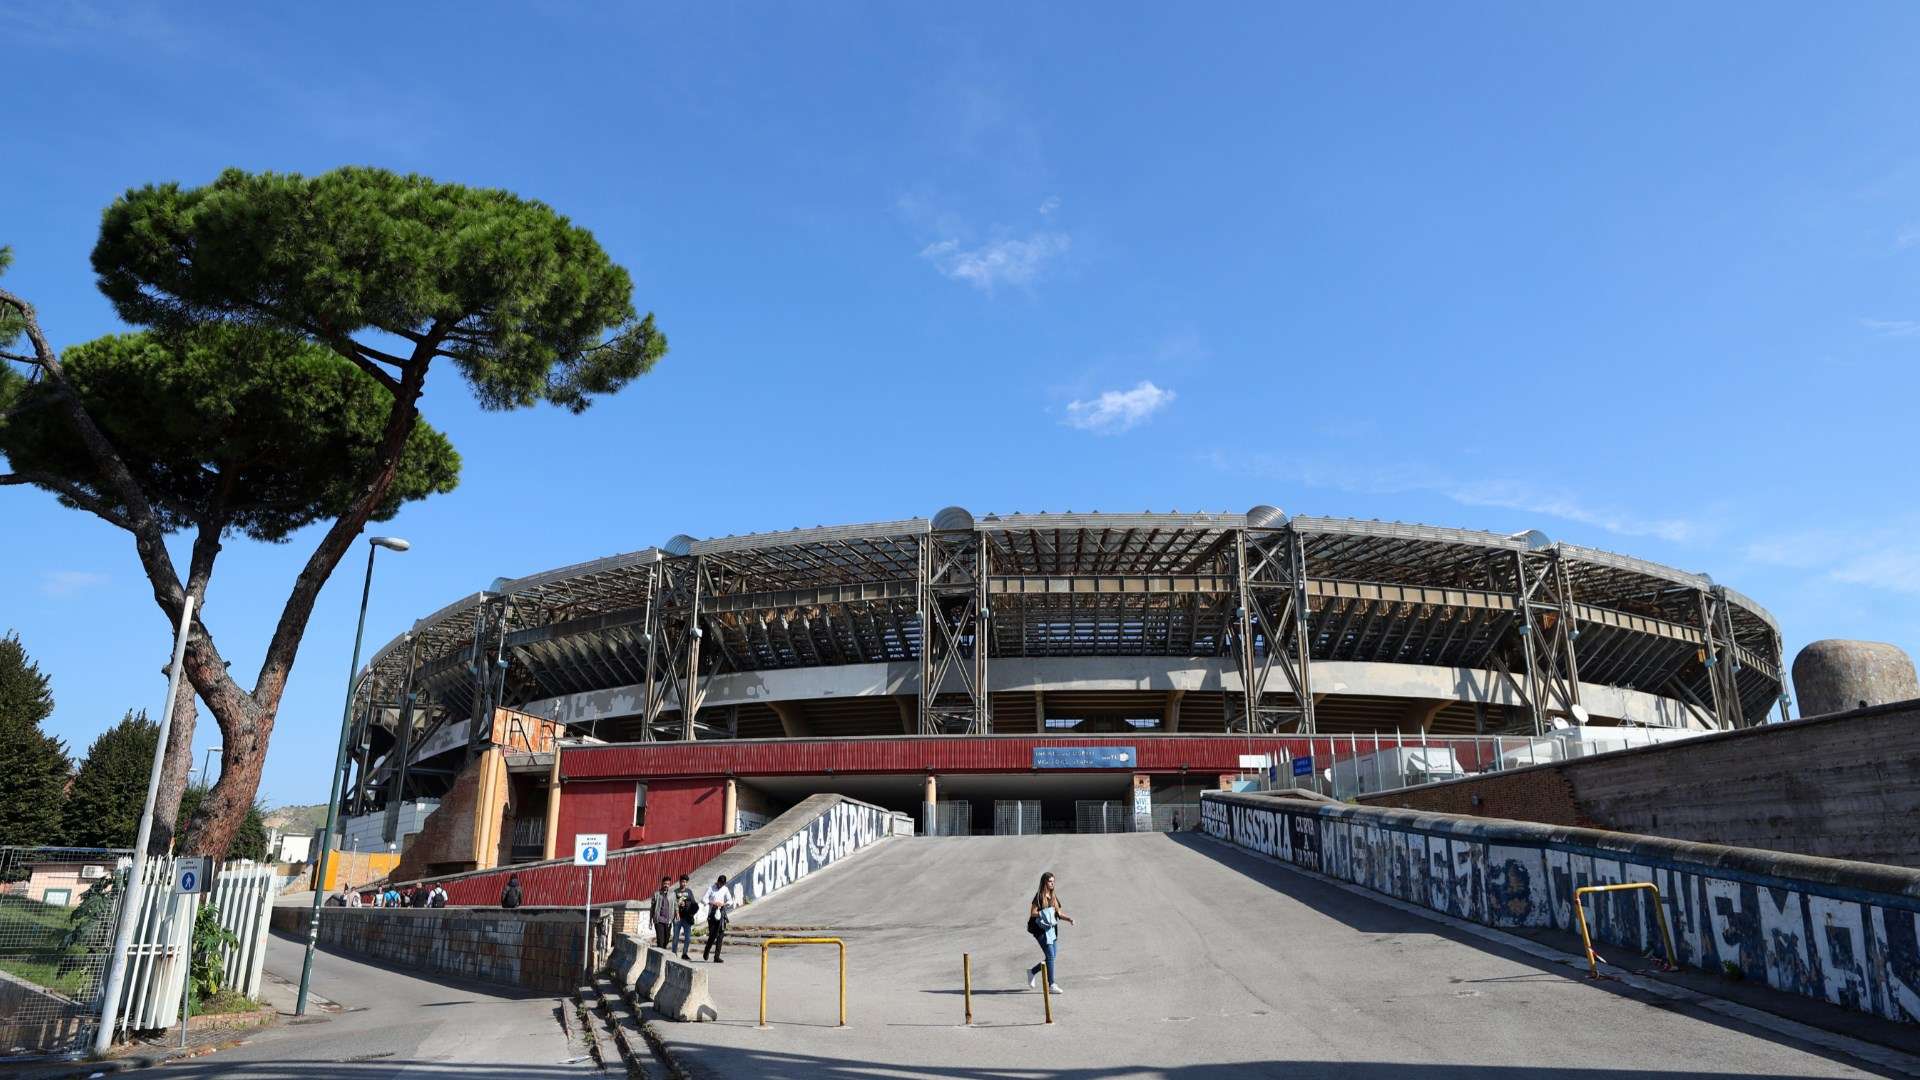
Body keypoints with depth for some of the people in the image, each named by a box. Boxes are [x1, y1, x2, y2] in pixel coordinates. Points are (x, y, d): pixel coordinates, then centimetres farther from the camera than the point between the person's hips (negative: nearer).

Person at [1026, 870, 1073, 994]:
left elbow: (1059, 913, 16)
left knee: (1053, 957, 9)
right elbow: (1032, 913, -11)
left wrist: (1068, 918, -1)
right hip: (1042, 929, -8)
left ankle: (1032, 972, 28)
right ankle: (1051, 985, -5)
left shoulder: (1054, 896, 14)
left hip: (1052, 929, 8)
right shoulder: (1039, 896, -7)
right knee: (1050, 956, -11)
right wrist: (1045, 914, -21)